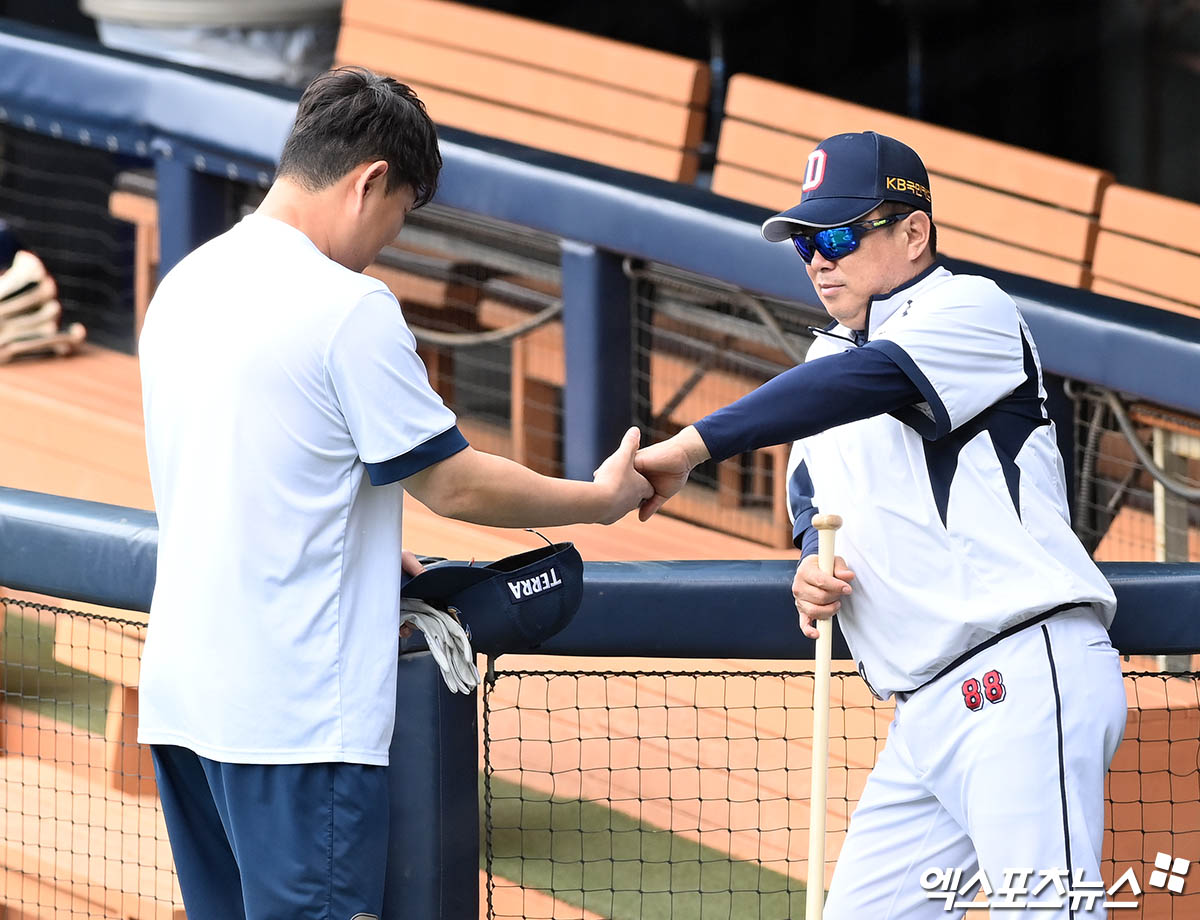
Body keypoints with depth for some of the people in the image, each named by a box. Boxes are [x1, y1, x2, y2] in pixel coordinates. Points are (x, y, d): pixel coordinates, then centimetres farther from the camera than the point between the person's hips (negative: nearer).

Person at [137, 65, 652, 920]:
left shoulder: (184, 286, 11)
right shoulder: (348, 307, -13)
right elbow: (454, 482, -7)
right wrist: (601, 498, 7)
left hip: (182, 692, 8)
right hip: (298, 715, -8)